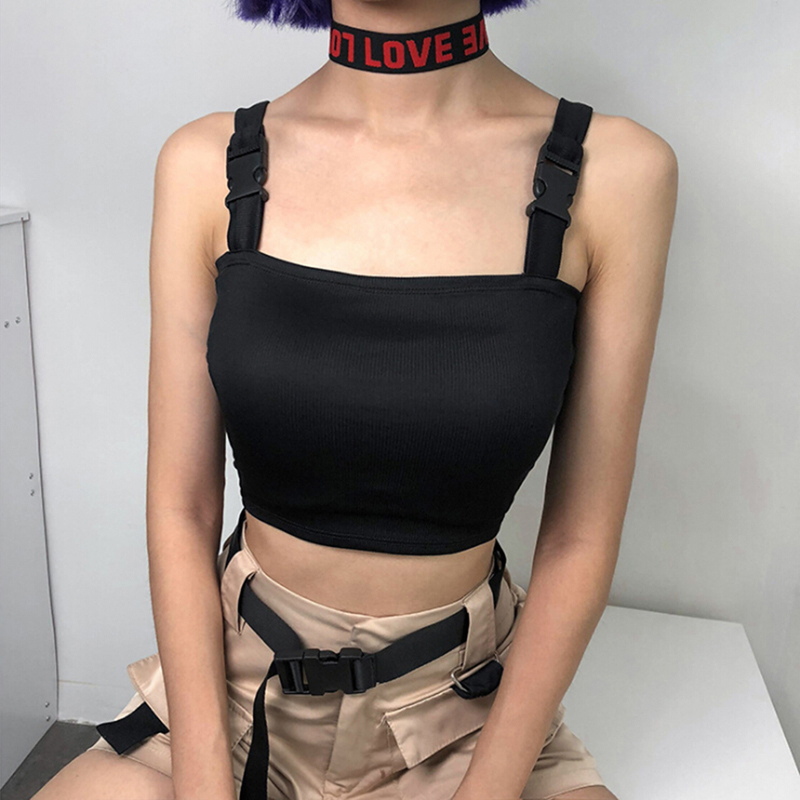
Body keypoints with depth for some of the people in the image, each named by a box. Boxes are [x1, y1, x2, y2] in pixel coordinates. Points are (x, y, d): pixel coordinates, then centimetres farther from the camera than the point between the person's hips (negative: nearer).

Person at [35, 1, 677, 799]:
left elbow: (580, 540, -7)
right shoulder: (206, 164, -6)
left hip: (466, 714, 0)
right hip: (232, 681, 2)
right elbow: (180, 508, -5)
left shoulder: (614, 172, -9)